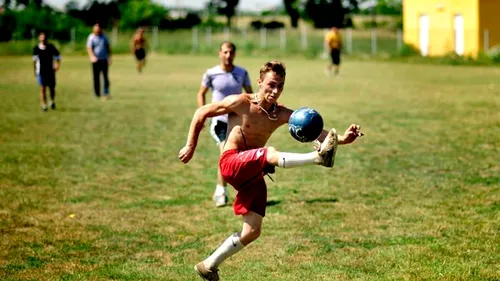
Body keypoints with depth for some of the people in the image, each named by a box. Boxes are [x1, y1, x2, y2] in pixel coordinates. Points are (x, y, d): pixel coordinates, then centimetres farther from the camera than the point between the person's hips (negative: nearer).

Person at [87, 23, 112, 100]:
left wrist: (109, 57, 10)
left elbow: (108, 47, 15)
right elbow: (89, 48, -11)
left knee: (105, 77, -3)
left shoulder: (104, 37, 8)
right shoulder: (91, 37, -3)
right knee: (96, 77, 2)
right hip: (96, 60, -2)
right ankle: (97, 94, 9)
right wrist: (92, 56, -27)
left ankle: (106, 93, -4)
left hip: (104, 59, 2)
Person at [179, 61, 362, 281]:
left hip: (253, 176, 5)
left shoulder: (282, 115, 2)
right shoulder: (240, 103, -6)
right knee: (271, 154, -31)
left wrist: (341, 139, -30)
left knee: (252, 231, 1)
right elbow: (201, 113, 2)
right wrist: (191, 146, 3)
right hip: (231, 163, -5)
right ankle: (318, 157, -52)